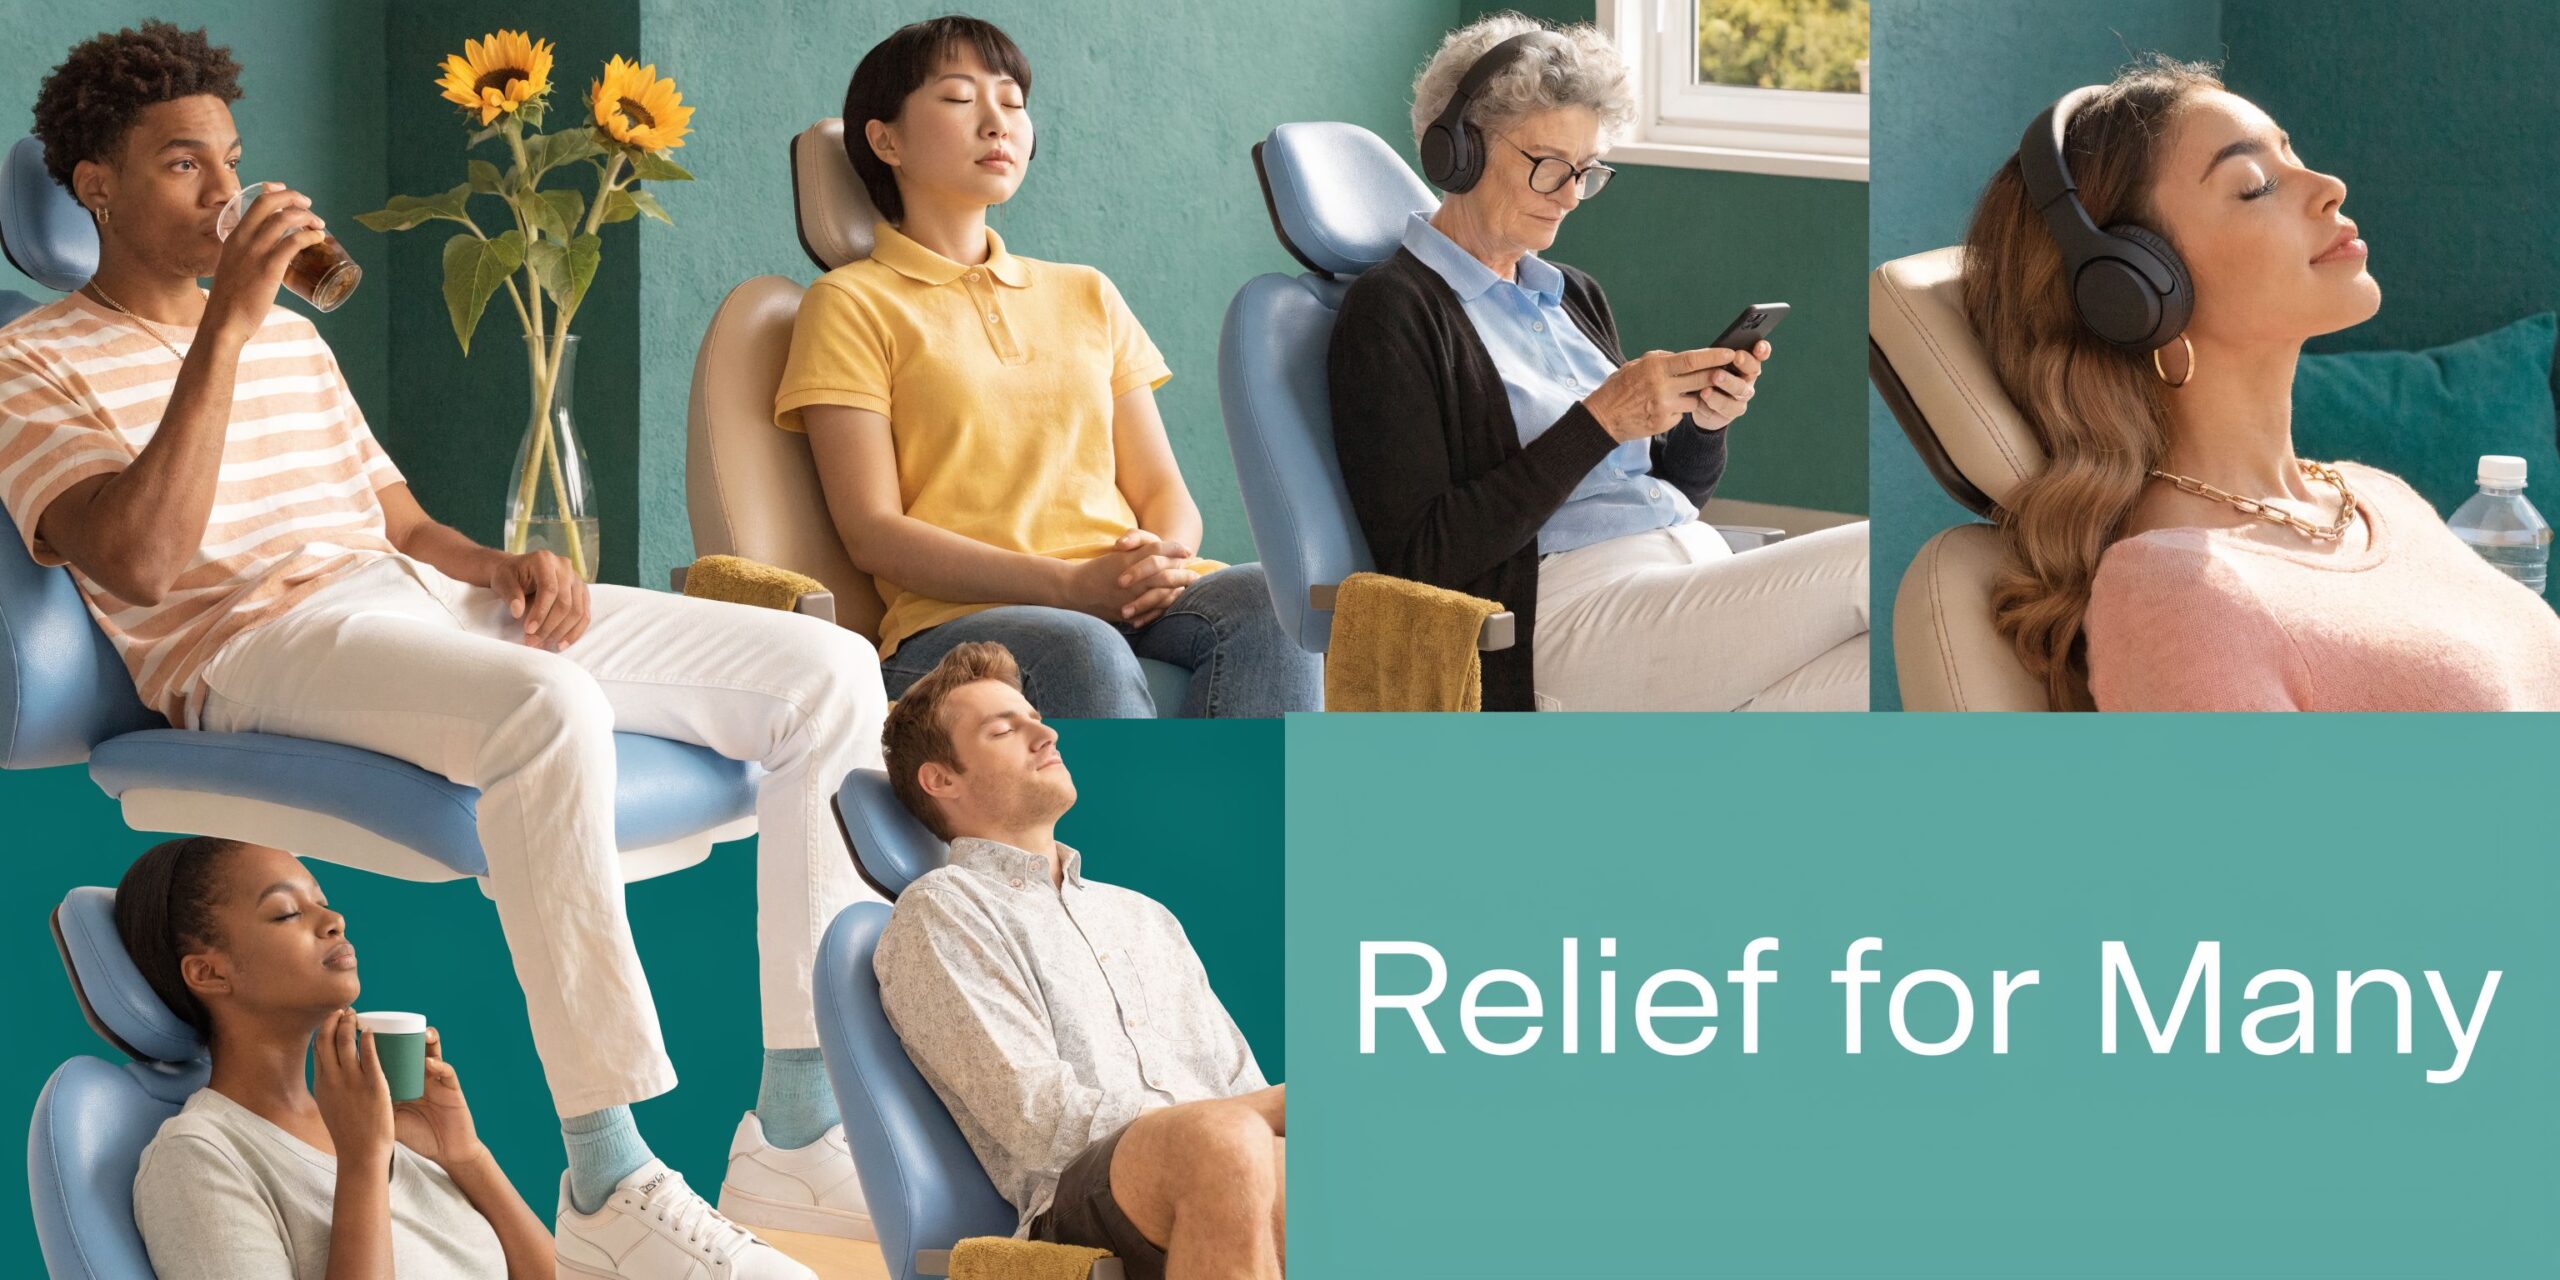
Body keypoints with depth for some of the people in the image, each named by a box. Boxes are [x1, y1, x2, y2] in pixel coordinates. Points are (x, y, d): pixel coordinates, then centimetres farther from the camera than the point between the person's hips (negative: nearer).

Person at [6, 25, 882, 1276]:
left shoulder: (290, 338, 29)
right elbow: (141, 564, -13)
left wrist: (502, 565, 2)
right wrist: (224, 327, -14)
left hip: (430, 605, 8)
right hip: (253, 644, -8)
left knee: (829, 674, -8)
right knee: (547, 707, -41)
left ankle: (794, 1134, -9)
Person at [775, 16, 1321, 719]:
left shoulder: (1086, 295, 28)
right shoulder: (853, 304, 10)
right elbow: (873, 534, -2)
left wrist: (1166, 559, -7)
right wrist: (1073, 585, -15)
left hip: (1129, 607, 5)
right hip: (958, 621, -5)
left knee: (1270, 600, -30)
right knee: (1083, 652, -40)